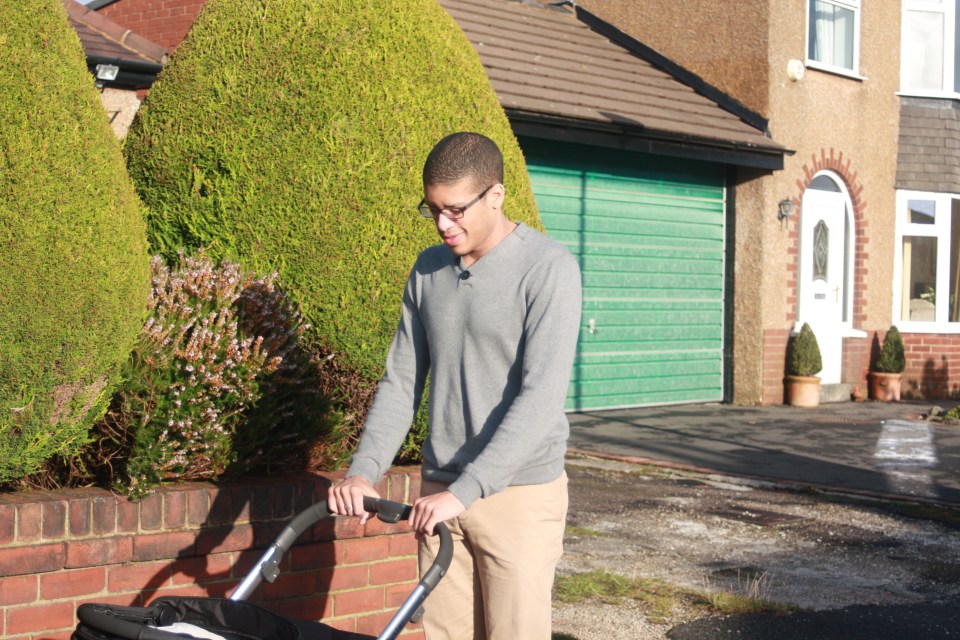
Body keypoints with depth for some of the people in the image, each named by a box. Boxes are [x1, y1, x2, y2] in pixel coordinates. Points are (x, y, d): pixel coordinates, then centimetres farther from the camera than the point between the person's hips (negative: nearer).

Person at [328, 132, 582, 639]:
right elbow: (401, 383, 11)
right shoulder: (428, 270, 9)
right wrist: (363, 472, -4)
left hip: (519, 493, -5)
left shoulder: (548, 268, -11)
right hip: (440, 492, 5)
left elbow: (540, 398, -19)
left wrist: (464, 492, -23)